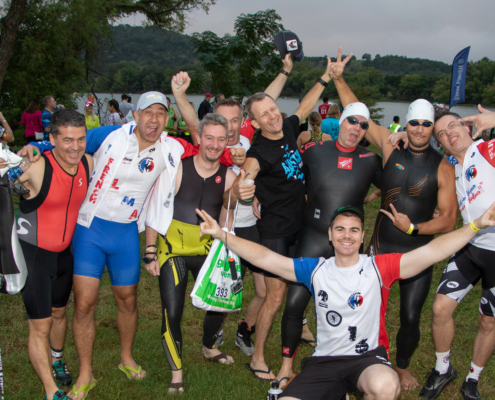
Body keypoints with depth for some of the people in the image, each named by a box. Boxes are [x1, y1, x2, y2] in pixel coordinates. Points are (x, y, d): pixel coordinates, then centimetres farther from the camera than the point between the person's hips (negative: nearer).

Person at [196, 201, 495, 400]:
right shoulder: (316, 270, 6)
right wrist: (221, 234, -2)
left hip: (368, 356, -2)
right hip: (324, 360, 3)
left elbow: (432, 252, -10)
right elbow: (265, 258, 4)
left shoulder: (379, 267, -2)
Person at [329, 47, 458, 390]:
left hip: (418, 254, -1)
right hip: (380, 248, 1)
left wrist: (414, 227, -18)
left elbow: (449, 220, -6)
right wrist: (338, 78, -1)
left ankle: (403, 367, 35)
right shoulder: (391, 147, -3)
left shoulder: (442, 167, -6)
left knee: (410, 318, 7)